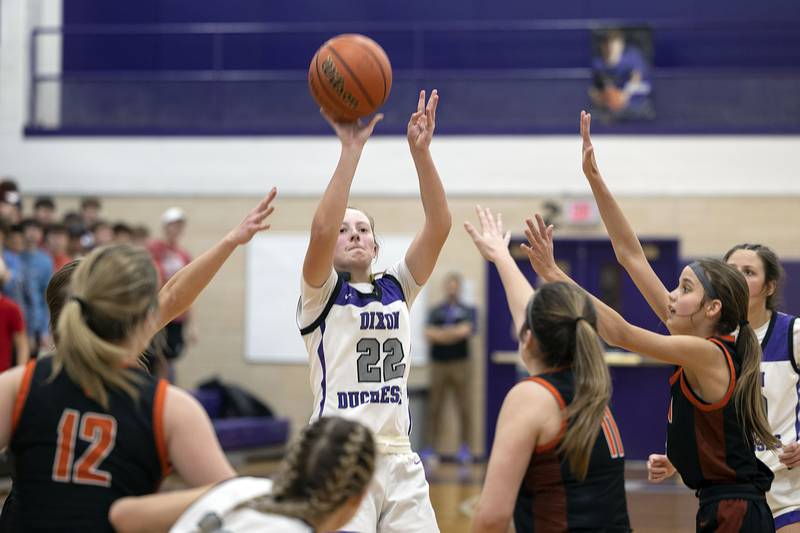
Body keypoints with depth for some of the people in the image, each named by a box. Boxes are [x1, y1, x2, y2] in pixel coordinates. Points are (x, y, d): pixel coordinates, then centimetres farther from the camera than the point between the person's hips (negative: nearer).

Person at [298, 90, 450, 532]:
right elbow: (321, 231, -18)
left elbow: (438, 225, 0)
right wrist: (351, 149, -21)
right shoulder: (321, 294, 2)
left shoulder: (397, 289, 13)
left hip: (399, 459, 5)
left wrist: (420, 151, -12)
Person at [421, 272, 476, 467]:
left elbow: (466, 331, -8)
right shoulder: (435, 312, 12)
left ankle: (465, 449, 4)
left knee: (464, 409, -2)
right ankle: (431, 449, 5)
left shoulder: (468, 311, 7)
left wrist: (440, 333, -4)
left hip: (459, 363, -1)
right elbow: (429, 334, 0)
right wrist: (455, 332, -8)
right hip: (438, 363, 1)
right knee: (434, 409, 1)